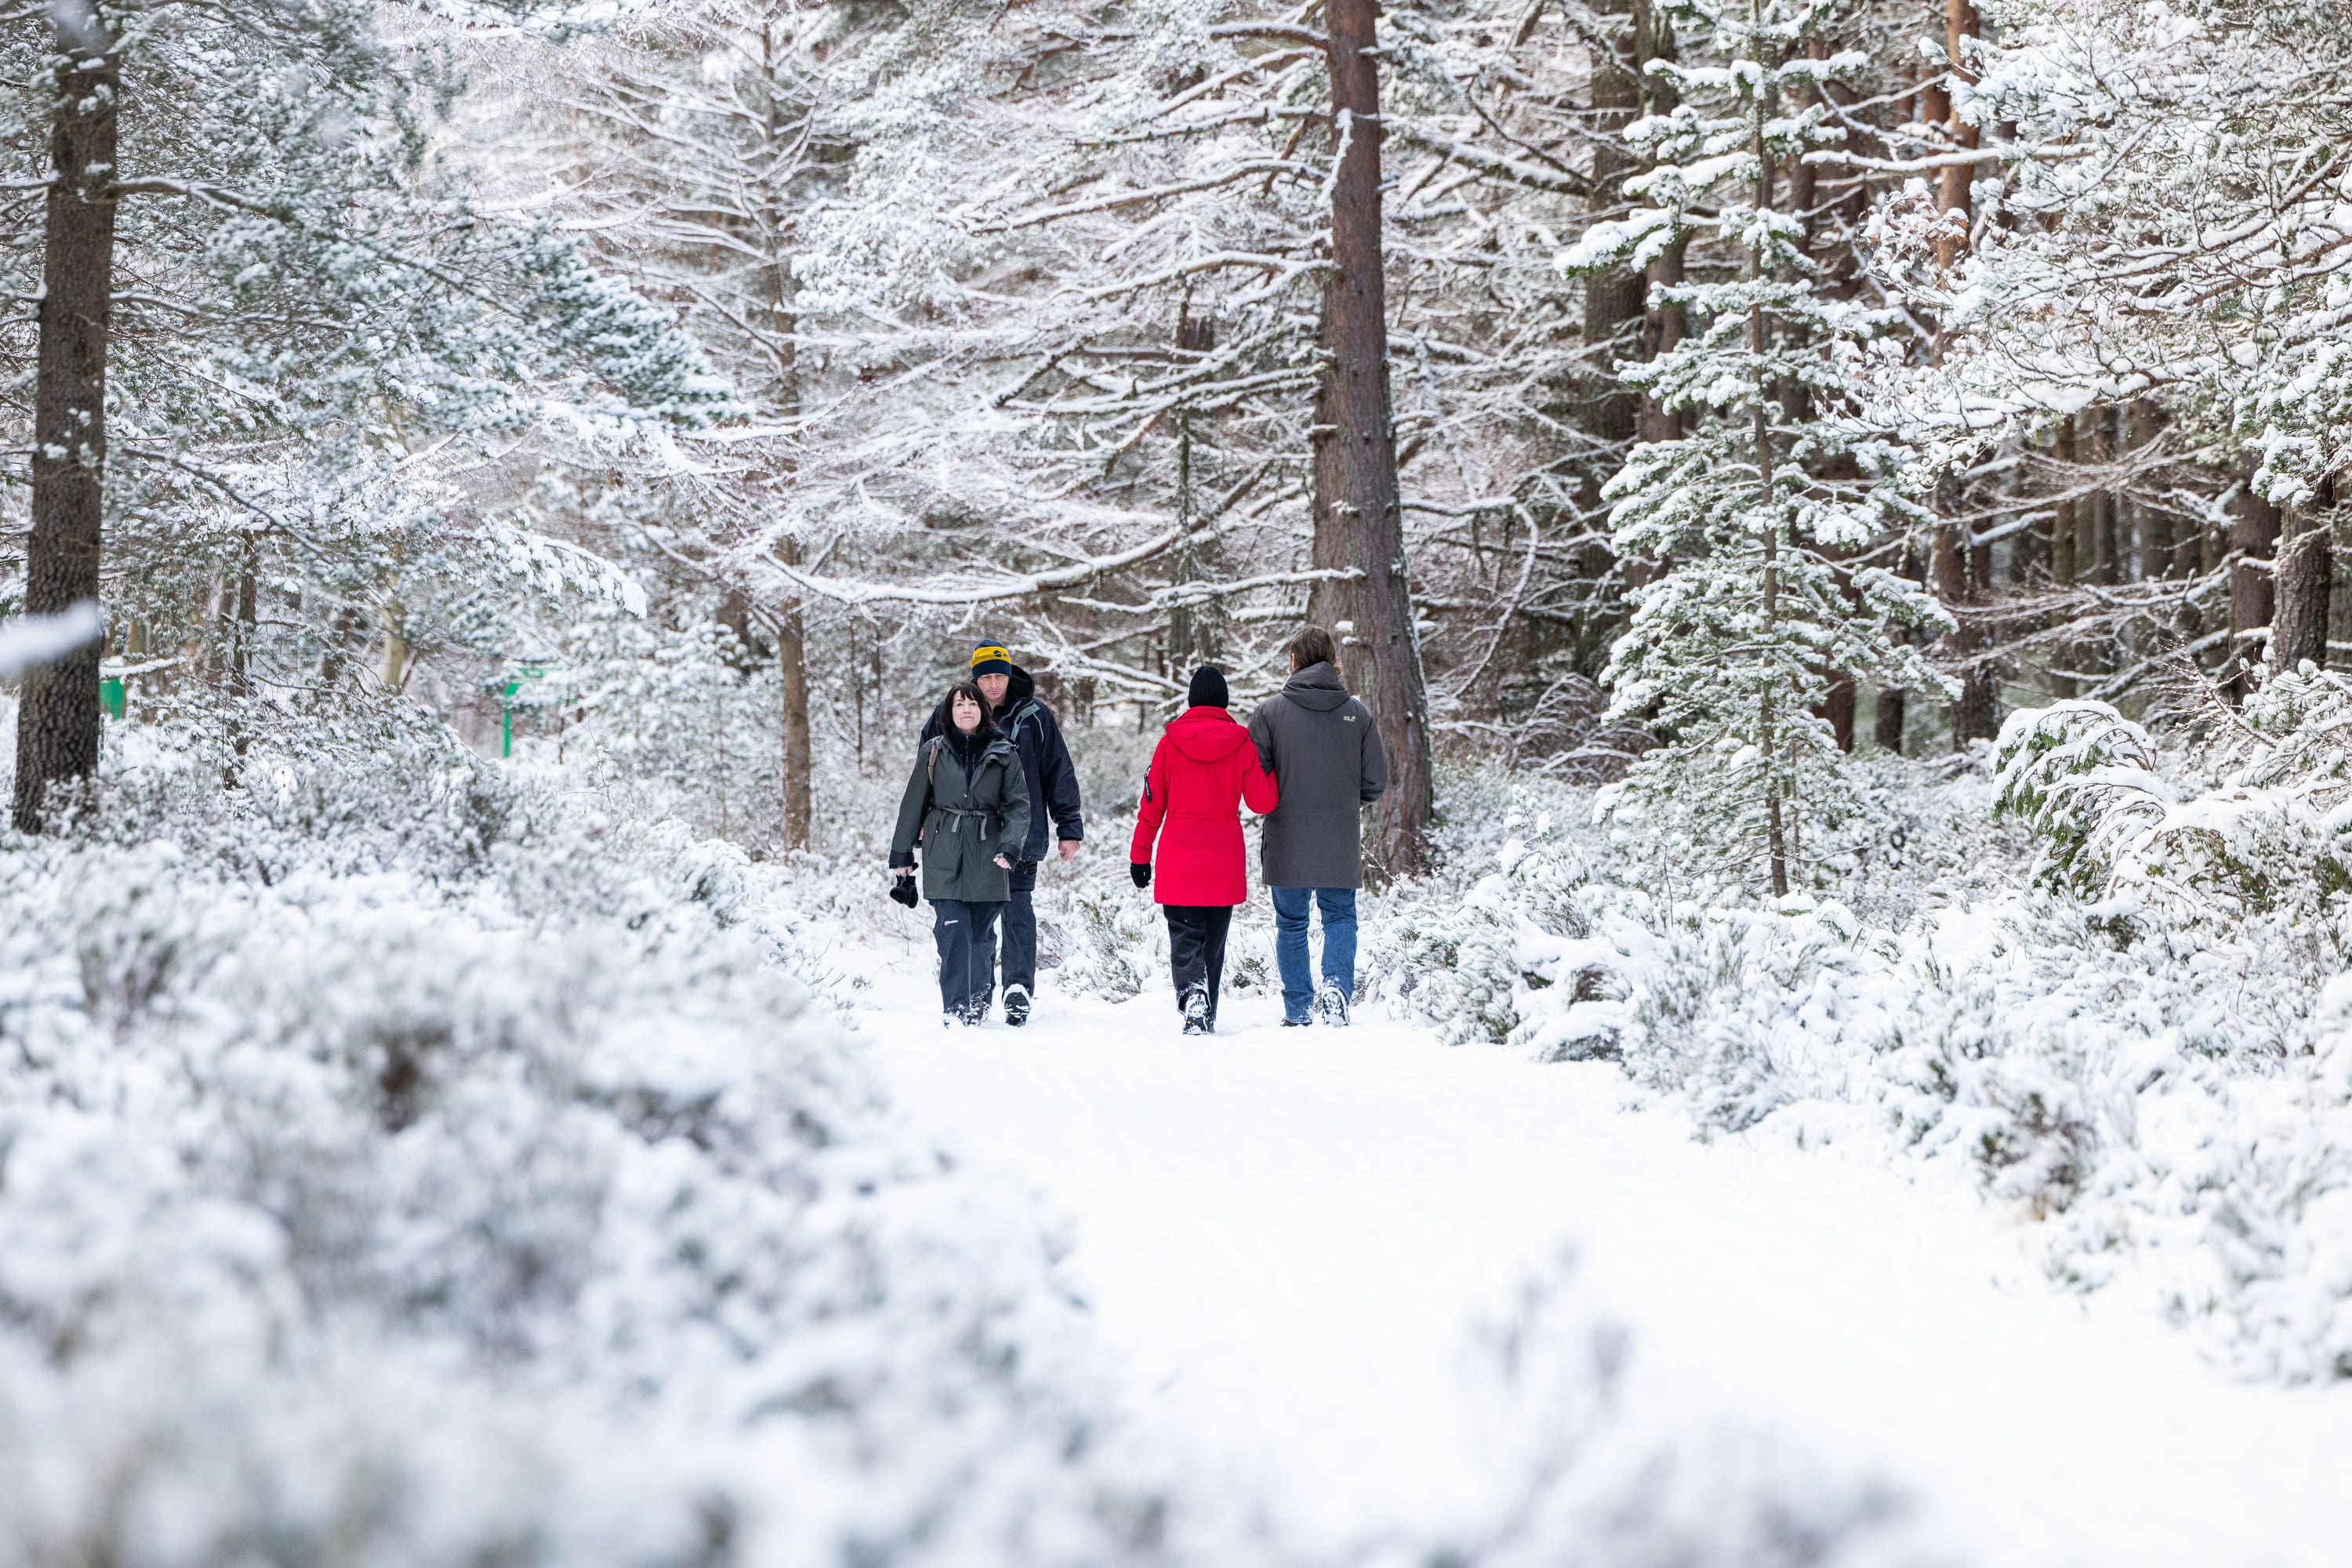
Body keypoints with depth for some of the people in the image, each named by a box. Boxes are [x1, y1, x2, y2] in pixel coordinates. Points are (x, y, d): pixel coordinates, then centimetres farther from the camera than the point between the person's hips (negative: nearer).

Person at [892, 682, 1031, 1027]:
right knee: (953, 930, -12)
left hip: (987, 853, 1)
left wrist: (1008, 845, -14)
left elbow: (1018, 804, 2)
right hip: (943, 854, -1)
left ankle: (978, 999, 25)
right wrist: (901, 853, 10)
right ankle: (955, 1007, -12)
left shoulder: (1003, 754, 6)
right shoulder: (933, 752, 8)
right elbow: (913, 803, 12)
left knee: (981, 932, 5)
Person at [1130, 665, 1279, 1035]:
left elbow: (1151, 803, 1)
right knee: (1214, 937, 14)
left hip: (1179, 858, -1)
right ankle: (1207, 1017, 17)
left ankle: (1193, 993, -27)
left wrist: (1140, 854, 9)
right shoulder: (1241, 743, -2)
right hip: (1225, 859, 1)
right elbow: (1263, 802, -1)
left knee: (1185, 935, 0)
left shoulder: (1170, 741, -2)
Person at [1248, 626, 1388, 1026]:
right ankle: (1337, 986, -10)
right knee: (1341, 917, 14)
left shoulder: (1270, 712, -7)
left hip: (1287, 844, -1)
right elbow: (1376, 781, 1)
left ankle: (1298, 1011, 11)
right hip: (1342, 844, 1)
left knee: (1291, 923, 11)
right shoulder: (1357, 713, -1)